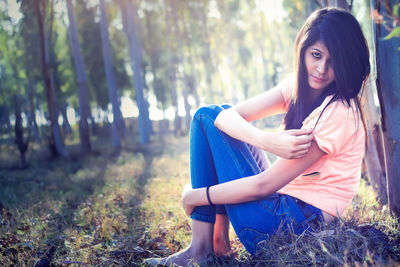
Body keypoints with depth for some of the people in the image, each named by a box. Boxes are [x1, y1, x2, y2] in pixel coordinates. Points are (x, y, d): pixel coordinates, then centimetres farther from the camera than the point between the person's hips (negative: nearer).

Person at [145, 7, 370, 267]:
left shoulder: (339, 112, -21)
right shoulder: (298, 86, 2)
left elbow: (264, 184, -22)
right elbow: (227, 116, -9)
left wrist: (194, 197, -12)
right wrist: (267, 141, -30)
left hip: (302, 222, -8)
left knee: (207, 120, -7)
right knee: (210, 115, 6)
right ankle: (218, 237, 3)